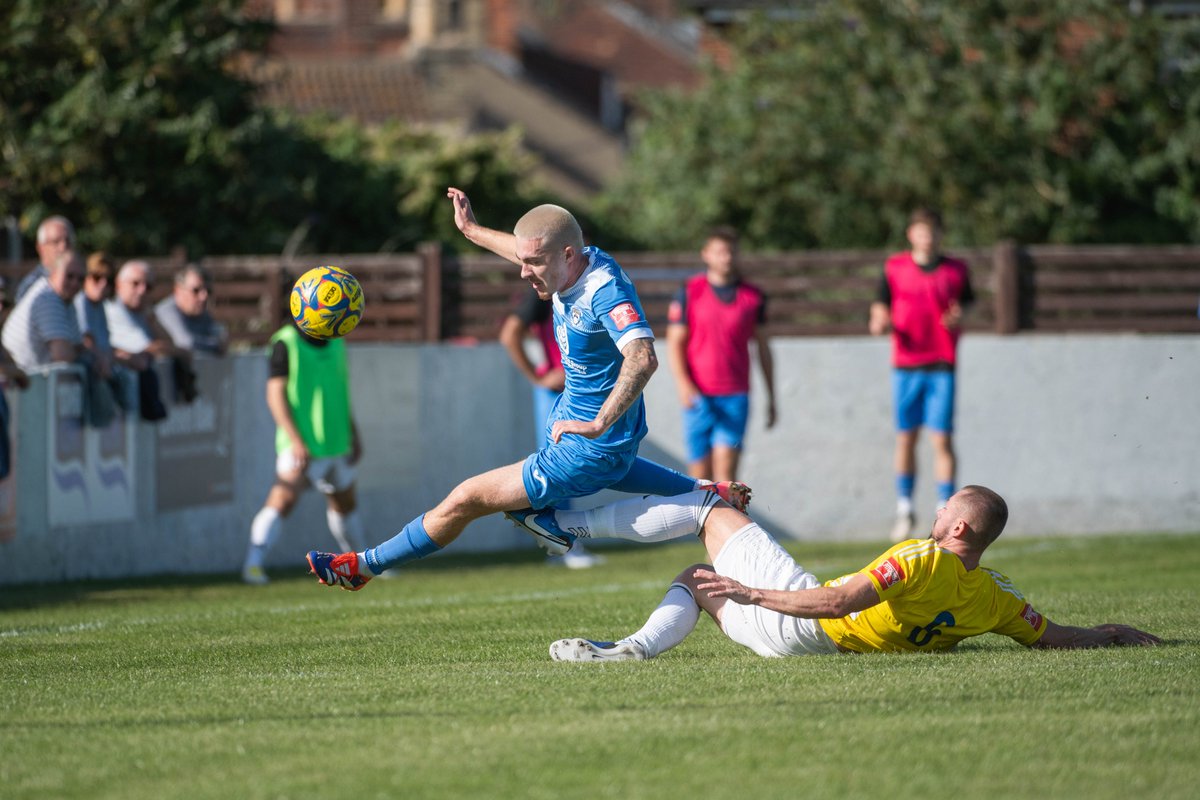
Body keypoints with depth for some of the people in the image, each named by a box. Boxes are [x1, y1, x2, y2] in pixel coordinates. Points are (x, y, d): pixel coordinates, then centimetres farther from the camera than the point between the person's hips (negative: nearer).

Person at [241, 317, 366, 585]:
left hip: (336, 443, 7)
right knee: (283, 499, -20)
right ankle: (253, 564, -22)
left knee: (345, 503, 19)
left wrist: (353, 435, 20)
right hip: (301, 445, -7)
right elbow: (275, 394, -15)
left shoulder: (335, 343, 10)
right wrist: (295, 440, -21)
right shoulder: (285, 344, -11)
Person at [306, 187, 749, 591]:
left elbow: (642, 358, -46)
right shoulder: (575, 264, -4)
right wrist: (472, 231, 31)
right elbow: (527, 252, 21)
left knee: (466, 499, -5)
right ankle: (707, 492, 47)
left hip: (591, 451, -10)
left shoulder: (606, 291, -31)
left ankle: (362, 566, 7)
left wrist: (599, 423, -49)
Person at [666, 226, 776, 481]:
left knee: (725, 468, -12)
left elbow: (763, 348, 15)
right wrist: (684, 384, -14)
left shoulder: (753, 297, 8)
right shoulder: (689, 293, 3)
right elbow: (675, 343, 1)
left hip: (735, 396, 0)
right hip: (698, 396, 0)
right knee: (699, 472, 3)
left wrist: (771, 397, 16)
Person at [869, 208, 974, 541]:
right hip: (905, 364, 1)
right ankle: (904, 508, 17)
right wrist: (879, 323, -15)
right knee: (905, 437, 5)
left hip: (942, 366, -1)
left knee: (942, 439, -7)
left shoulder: (956, 270, 6)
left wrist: (959, 318, -10)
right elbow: (880, 310, 8)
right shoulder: (894, 268, 6)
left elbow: (968, 305, 13)